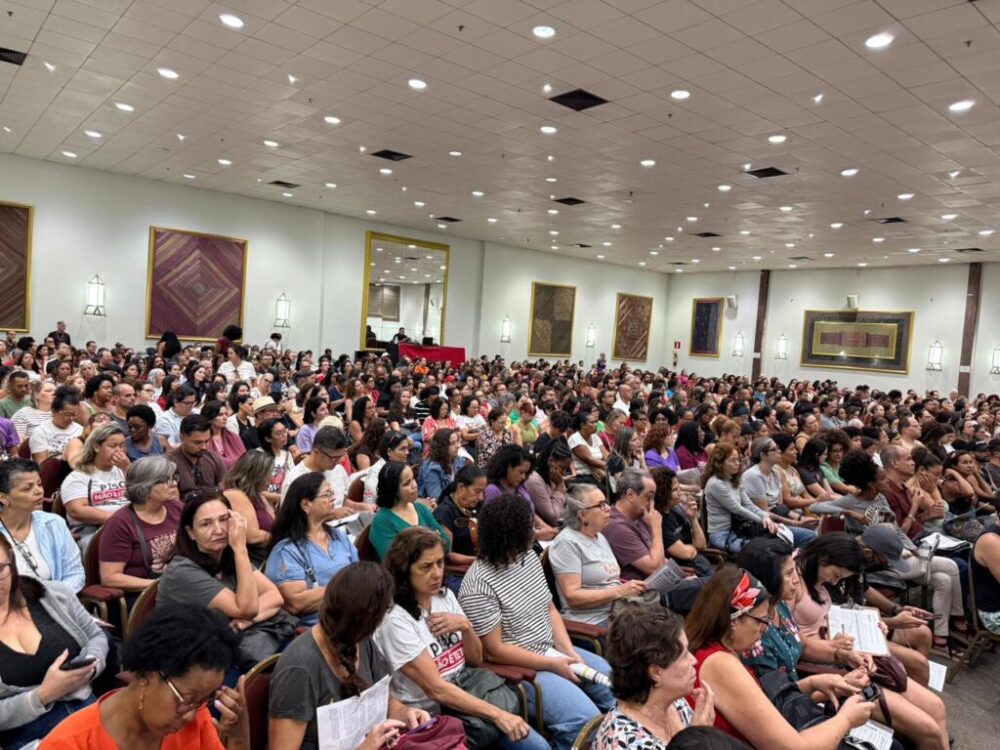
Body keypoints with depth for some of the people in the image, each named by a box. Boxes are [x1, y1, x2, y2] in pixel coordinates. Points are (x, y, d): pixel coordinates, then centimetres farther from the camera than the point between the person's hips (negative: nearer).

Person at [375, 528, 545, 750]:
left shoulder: (445, 596, 2)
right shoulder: (395, 620, -18)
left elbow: (476, 659, 9)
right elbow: (435, 689, -21)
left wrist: (465, 626, -11)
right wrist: (497, 714, -23)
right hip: (433, 712, -6)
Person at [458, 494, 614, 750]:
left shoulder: (528, 556, 3)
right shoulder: (478, 585, -22)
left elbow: (549, 609, 9)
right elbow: (494, 650, -20)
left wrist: (568, 651, -6)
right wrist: (553, 664, -19)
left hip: (553, 651, 8)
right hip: (517, 668, -8)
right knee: (585, 720, -23)